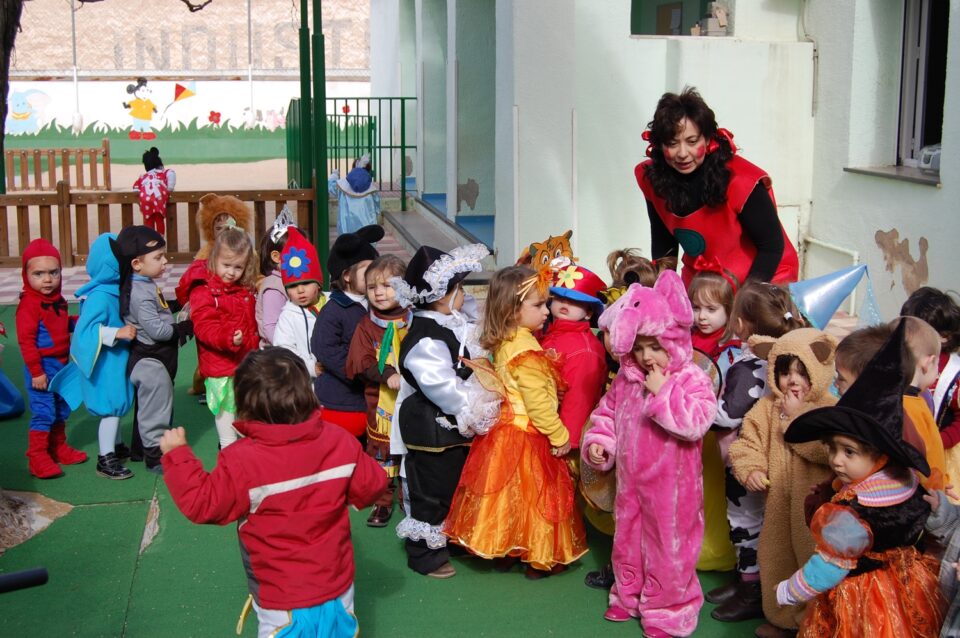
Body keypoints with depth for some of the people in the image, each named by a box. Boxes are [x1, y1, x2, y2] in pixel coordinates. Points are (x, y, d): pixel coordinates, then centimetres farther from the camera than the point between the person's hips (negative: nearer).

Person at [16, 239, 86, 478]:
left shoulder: (57, 300, 6)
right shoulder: (29, 305, -20)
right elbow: (26, 340, -21)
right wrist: (36, 372, -21)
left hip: (61, 364, 9)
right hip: (42, 367, -9)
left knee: (61, 410, 19)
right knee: (43, 412, -6)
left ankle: (59, 448, 34)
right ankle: (37, 457, 4)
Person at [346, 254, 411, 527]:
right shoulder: (367, 326, -1)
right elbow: (360, 363, -10)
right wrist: (388, 375, -23)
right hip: (380, 401, 1)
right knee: (381, 450, 9)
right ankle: (383, 501, 23)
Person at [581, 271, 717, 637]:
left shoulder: (692, 379, -16)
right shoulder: (627, 378, 1)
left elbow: (696, 422, -29)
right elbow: (607, 412, 14)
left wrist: (663, 392, -29)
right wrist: (598, 442, -2)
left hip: (670, 486, -6)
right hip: (630, 480, 6)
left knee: (667, 546, 7)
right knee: (626, 540, 21)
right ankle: (628, 597, 42)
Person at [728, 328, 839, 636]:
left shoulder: (831, 408, -12)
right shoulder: (768, 406, 3)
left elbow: (826, 448, -26)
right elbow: (749, 440, 8)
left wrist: (796, 415, -21)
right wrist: (750, 469, -10)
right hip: (778, 498, 6)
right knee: (774, 558, 17)